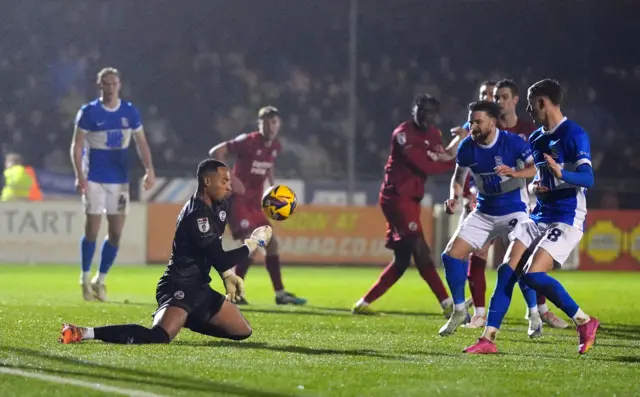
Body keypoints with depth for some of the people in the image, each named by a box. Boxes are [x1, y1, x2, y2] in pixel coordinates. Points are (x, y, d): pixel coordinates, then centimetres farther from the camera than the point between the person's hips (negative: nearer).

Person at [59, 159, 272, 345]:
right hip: (179, 287, -10)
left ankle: (184, 320, 24)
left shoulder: (220, 207, 10)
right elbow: (219, 259, -22)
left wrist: (229, 275, 12)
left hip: (199, 288, 10)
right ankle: (85, 333, -28)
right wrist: (254, 242, -10)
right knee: (159, 337, -34)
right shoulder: (197, 215, -21)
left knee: (243, 331, 14)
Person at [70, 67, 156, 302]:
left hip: (120, 179, 3)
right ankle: (85, 278, 9)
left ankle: (100, 280, 16)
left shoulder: (130, 112, 4)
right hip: (94, 179, -3)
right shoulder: (89, 112, -5)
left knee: (116, 232, 1)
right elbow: (77, 146, -5)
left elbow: (141, 143, 8)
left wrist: (149, 170, -6)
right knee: (92, 229, -6)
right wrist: (79, 175, -16)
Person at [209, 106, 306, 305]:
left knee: (271, 243, 9)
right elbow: (215, 152, -20)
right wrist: (231, 178, -25)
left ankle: (280, 293, 18)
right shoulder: (248, 142, -17)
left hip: (254, 202, 8)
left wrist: (272, 184, 12)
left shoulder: (275, 146, 6)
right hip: (238, 199, -8)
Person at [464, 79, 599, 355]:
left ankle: (584, 322, -2)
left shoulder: (574, 135, -12)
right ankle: (488, 338, -2)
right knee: (507, 270, -4)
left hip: (567, 219, -8)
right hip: (540, 216, 8)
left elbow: (588, 178, -21)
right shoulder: (536, 139, 14)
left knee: (533, 275, -20)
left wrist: (561, 174, -40)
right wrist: (533, 186, 3)